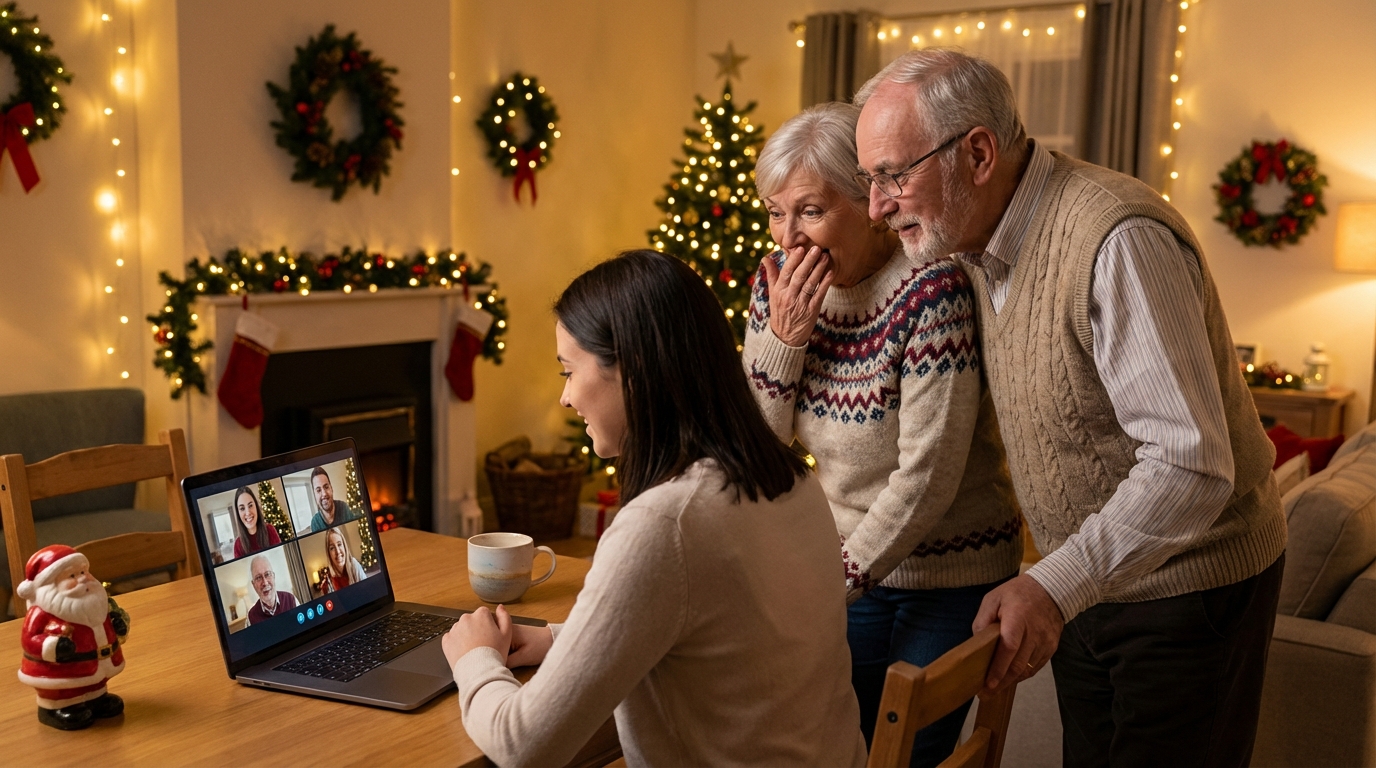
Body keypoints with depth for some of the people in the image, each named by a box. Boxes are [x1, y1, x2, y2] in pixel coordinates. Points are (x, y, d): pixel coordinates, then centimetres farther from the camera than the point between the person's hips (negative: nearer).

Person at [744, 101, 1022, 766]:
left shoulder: (930, 288, -24)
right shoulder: (780, 282, -5)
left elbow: (928, 474, -25)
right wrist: (782, 335, -17)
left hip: (950, 577, -5)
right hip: (848, 561, 5)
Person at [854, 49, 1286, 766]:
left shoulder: (1119, 239, -29)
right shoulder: (980, 241, 0)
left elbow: (1192, 465, -32)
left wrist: (1056, 585, -38)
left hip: (1187, 583, -8)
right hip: (1085, 583, 8)